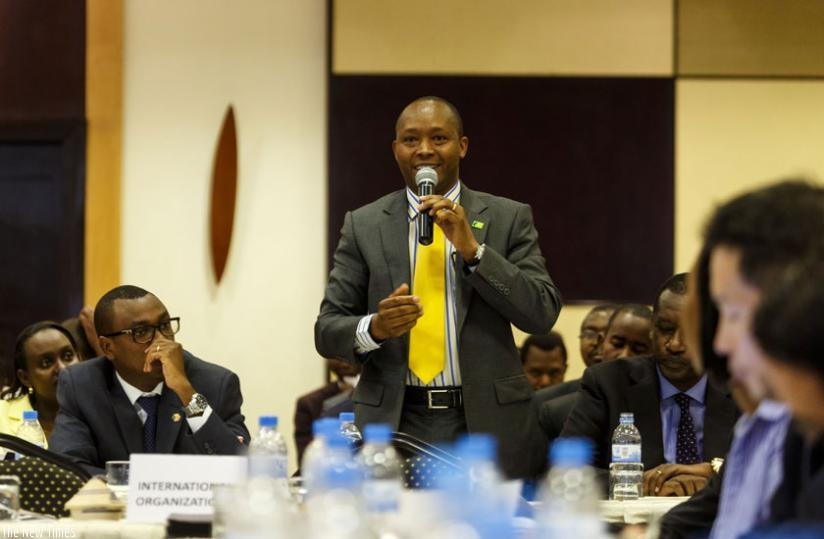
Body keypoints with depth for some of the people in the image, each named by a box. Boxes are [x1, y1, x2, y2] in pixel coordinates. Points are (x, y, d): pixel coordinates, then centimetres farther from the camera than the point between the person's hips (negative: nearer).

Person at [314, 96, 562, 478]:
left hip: (486, 424, 0)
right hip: (394, 423, 0)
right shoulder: (363, 226, 7)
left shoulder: (508, 218, 6)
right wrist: (374, 328, -18)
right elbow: (327, 332, 5)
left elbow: (542, 315, -3)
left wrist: (472, 248, -13)